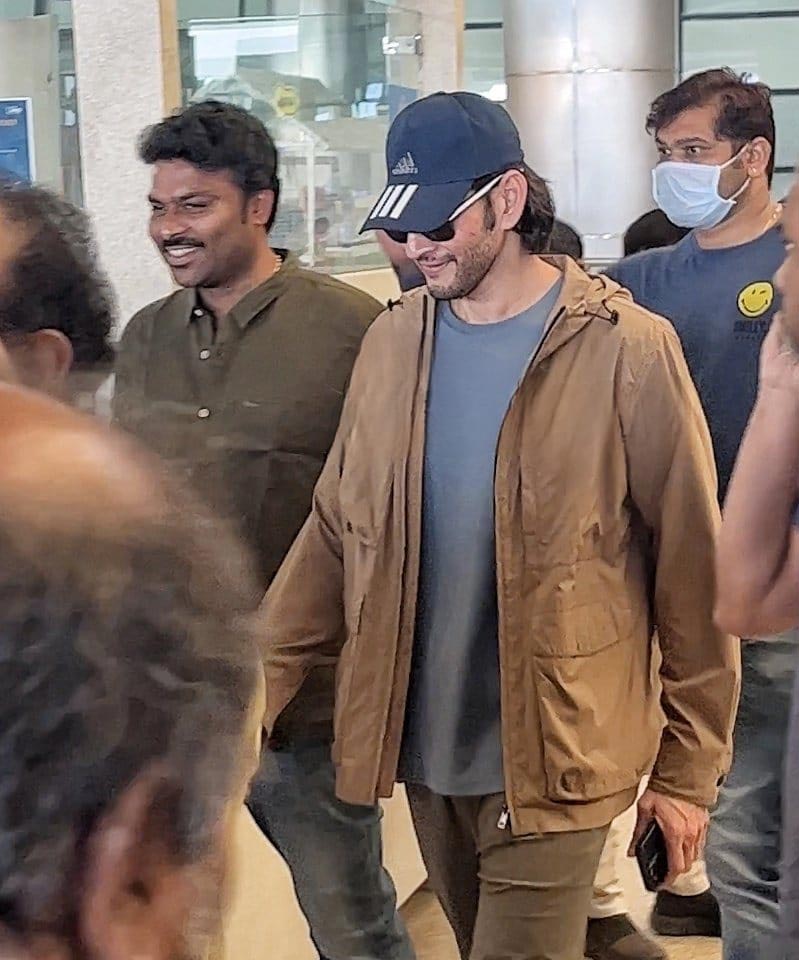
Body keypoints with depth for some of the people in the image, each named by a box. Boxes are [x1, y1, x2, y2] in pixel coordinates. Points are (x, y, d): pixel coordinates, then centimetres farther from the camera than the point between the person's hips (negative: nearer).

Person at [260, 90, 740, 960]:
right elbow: (335, 535, 6)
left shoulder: (626, 353, -12)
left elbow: (692, 571, -7)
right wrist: (259, 684, -1)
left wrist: (690, 769, -4)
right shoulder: (391, 343, 2)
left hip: (552, 765, -5)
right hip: (425, 754, 5)